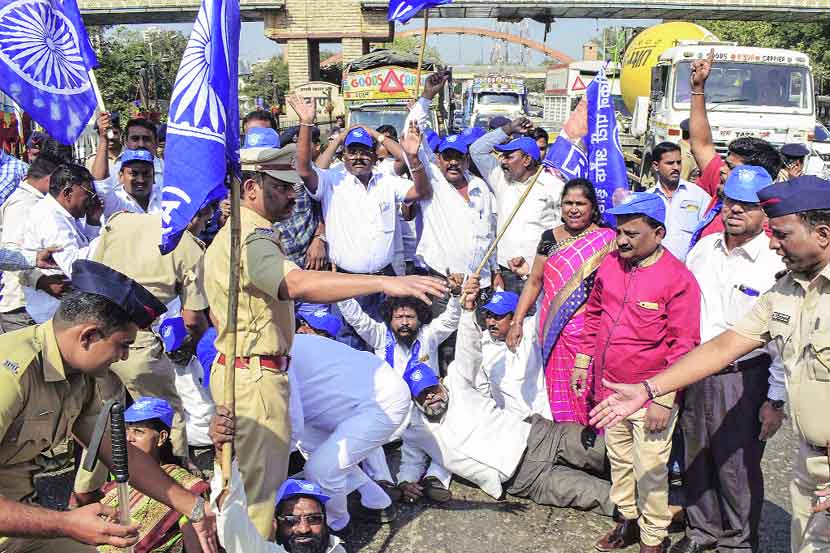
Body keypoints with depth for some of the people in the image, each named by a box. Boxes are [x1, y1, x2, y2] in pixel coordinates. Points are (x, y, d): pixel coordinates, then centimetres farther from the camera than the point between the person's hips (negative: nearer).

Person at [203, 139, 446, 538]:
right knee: (262, 485, -3)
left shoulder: (230, 234, 16)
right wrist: (385, 283, -45)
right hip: (257, 375, -11)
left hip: (231, 367, 11)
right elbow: (298, 284, -39)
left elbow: (216, 313, 22)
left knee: (241, 480, 20)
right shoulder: (252, 237, -19)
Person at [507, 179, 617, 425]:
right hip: (555, 331, 4)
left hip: (591, 329, -3)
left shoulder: (607, 240, -1)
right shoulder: (550, 238, 9)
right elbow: (535, 282, 11)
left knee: (589, 388, -2)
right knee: (559, 389, 9)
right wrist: (517, 322, 5)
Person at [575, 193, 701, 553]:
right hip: (610, 387, 6)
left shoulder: (678, 279, -16)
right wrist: (583, 360, 14)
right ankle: (628, 520, 39)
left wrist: (663, 399, -16)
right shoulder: (610, 264, 2)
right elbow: (594, 313, 15)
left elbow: (683, 345, -16)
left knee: (650, 470, 5)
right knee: (618, 459, 20)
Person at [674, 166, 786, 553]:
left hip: (743, 379, -5)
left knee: (737, 464, 6)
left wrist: (776, 400, -11)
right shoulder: (702, 250, 5)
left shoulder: (776, 263, -11)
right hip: (694, 373, 5)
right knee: (697, 457, 17)